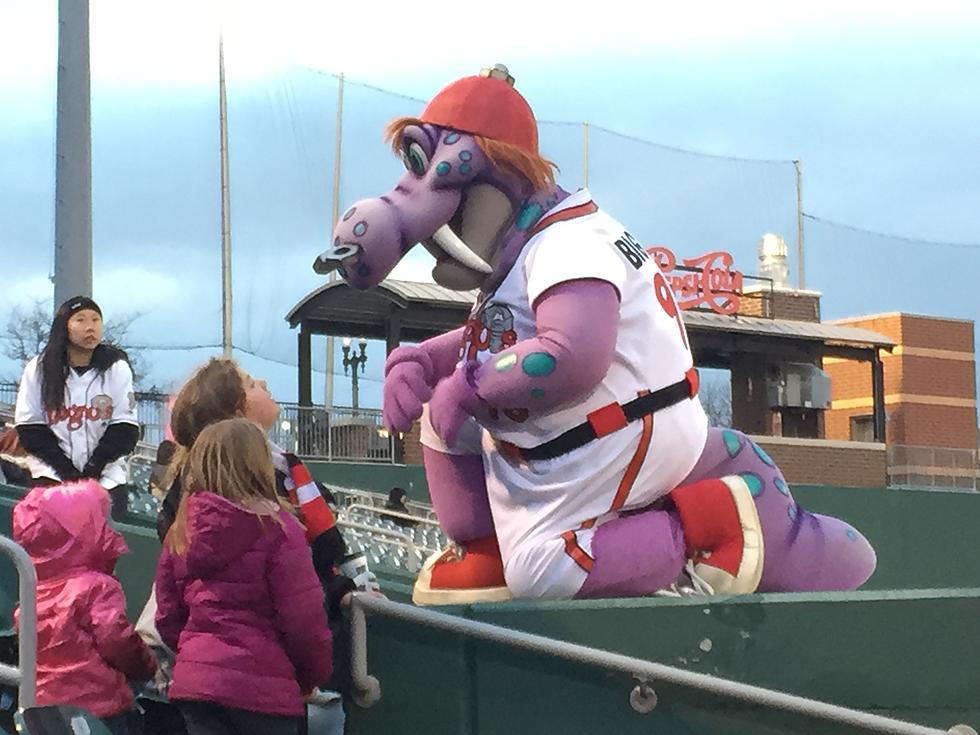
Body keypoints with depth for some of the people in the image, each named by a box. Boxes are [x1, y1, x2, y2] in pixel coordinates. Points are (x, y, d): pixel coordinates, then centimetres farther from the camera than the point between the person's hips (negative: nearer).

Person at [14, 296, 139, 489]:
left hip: (105, 476, 0)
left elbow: (124, 427, -1)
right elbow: (29, 426, -1)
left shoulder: (117, 369, 0)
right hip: (53, 475, 0)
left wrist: (93, 468, -11)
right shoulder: (38, 369, 0)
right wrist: (66, 470, -11)